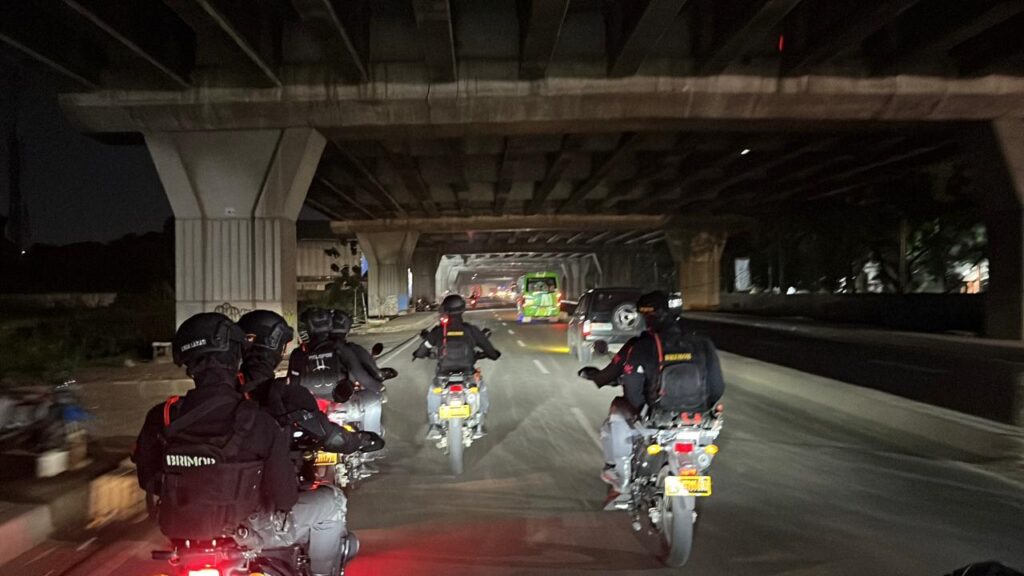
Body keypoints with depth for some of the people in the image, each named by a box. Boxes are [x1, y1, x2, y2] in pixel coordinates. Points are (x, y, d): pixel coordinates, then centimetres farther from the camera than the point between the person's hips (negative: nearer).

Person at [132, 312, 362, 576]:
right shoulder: (256, 422, -25)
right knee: (331, 501, 12)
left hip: (179, 528, 6)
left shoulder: (161, 417, -12)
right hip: (241, 532, -5)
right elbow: (283, 496, -18)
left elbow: (147, 478, 3)